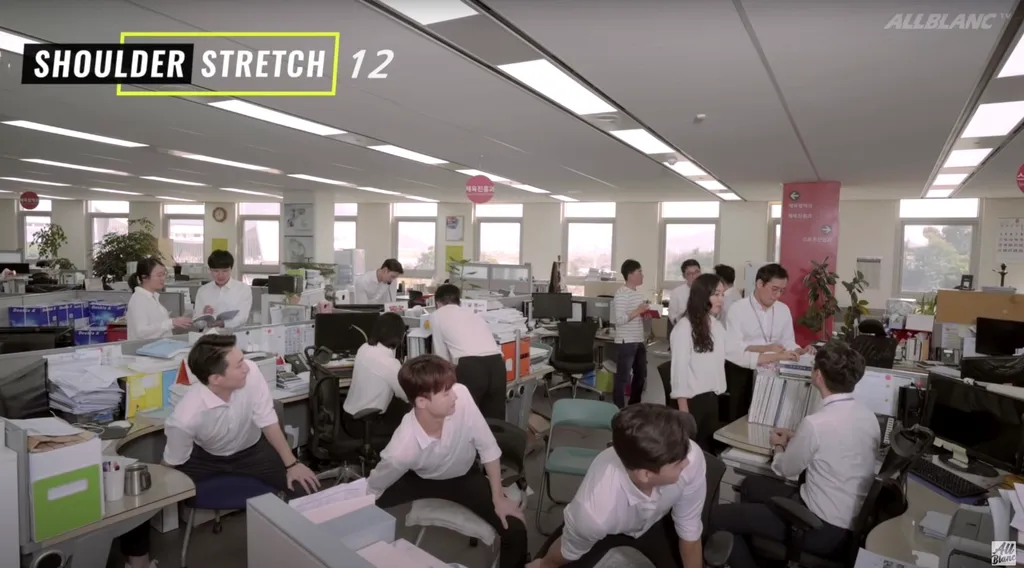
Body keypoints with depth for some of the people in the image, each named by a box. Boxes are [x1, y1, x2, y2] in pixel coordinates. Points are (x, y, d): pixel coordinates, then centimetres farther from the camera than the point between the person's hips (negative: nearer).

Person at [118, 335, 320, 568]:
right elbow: (172, 465, -14)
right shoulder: (186, 417, -35)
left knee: (305, 485, -16)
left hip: (250, 450, 1)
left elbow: (268, 422, -19)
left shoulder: (251, 373, -32)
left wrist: (292, 464, -16)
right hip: (204, 455, -1)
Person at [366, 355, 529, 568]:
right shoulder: (402, 449, -37)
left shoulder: (461, 396, -35)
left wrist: (498, 497, -14)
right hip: (419, 479, -1)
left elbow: (487, 447, -20)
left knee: (515, 531, -14)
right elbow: (372, 490, -17)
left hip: (463, 476, 1)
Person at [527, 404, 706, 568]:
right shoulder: (595, 510, -45)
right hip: (603, 525, -2)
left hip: (653, 520, 3)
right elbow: (570, 552, -18)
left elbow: (690, 534, -18)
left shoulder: (693, 458, -40)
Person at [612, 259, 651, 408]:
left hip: (639, 341, 9)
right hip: (626, 342, -9)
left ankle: (634, 406, 32)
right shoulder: (621, 294, -15)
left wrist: (646, 314, 3)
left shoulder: (640, 293, 12)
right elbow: (619, 320, -22)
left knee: (641, 375, 17)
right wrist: (638, 311, -22)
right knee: (622, 377, -2)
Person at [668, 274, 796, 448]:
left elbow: (740, 355, 14)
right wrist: (684, 412, -18)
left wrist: (779, 356, 12)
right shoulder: (684, 327, -16)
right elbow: (680, 370, -17)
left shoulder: (716, 326, 8)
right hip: (690, 401, -8)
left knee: (707, 449, 14)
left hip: (711, 399, 8)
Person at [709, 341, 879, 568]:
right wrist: (796, 439, 17)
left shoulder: (815, 423, -26)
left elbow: (787, 469, -8)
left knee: (719, 516, -2)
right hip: (853, 521, 8)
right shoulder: (868, 416, -2)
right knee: (751, 484, 23)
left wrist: (778, 446, 12)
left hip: (824, 529, -8)